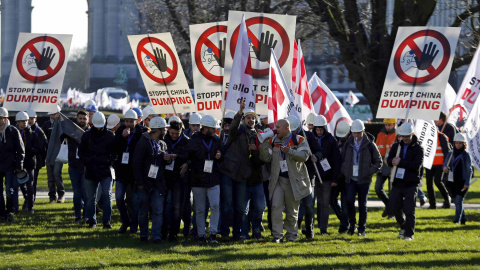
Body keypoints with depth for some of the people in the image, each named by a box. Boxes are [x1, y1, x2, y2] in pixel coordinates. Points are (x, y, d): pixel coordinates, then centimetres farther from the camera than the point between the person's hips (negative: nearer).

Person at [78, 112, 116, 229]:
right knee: (90, 197, 7)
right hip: (91, 171, 2)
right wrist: (88, 161, -3)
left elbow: (115, 152, 8)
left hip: (106, 171, -2)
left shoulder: (110, 135, 3)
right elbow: (81, 152, 11)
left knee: (107, 195, -12)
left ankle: (106, 221, -8)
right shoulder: (87, 135, 6)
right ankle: (92, 221, 17)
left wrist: (110, 161, -7)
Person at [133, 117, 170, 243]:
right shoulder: (143, 143, -6)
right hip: (145, 184, -5)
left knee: (158, 211, -4)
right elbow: (137, 163, -8)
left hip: (158, 184, 5)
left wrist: (166, 159, 0)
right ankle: (143, 235, 16)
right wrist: (139, 182, -13)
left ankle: (156, 236, -3)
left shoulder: (162, 144, 15)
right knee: (144, 210, 4)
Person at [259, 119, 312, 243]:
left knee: (292, 210, 7)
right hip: (278, 180, 2)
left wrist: (290, 151, -27)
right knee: (276, 207, -13)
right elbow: (266, 158, 0)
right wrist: (264, 143, -12)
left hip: (294, 180, -2)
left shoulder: (298, 140, -1)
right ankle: (277, 235, -10)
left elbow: (304, 156, -13)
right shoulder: (272, 142, 8)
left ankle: (291, 234, 20)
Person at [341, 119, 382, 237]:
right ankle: (352, 224, 8)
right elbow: (342, 158, 17)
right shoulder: (348, 144, 6)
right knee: (349, 201, -11)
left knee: (362, 204, 1)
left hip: (364, 180, -2)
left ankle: (362, 229, 9)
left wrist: (369, 172, -11)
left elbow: (378, 161, 3)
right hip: (350, 179, 2)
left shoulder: (370, 145, -2)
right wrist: (344, 171, 2)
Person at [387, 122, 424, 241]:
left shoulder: (418, 149, -4)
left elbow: (417, 165, -16)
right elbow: (389, 160, 6)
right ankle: (403, 228, 31)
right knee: (395, 207, 8)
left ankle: (409, 234, 0)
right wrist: (393, 161, -18)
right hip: (397, 182, 5)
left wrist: (400, 162, -18)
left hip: (411, 183, -5)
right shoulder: (396, 146, 11)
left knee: (409, 210, -8)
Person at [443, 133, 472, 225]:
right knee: (457, 201, 11)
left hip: (462, 182, -5)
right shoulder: (450, 154, 10)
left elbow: (469, 169, -6)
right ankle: (463, 219, 25)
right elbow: (446, 163, 11)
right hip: (453, 181, 5)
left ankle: (457, 220, -13)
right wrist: (445, 167, -16)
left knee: (459, 200, -14)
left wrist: (467, 183, -14)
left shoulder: (466, 154, -4)